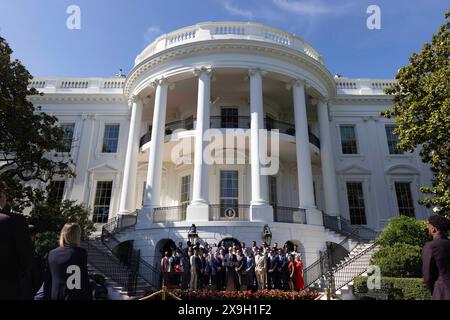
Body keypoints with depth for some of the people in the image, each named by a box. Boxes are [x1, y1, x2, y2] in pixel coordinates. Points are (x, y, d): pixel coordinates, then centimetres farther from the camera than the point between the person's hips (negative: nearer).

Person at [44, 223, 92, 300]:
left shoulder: (52, 254, 4)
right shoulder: (80, 253, -13)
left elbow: (47, 281, 9)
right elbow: (84, 281, -12)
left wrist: (47, 297, 19)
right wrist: (88, 297, -4)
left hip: (55, 297, 6)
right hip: (75, 296, -6)